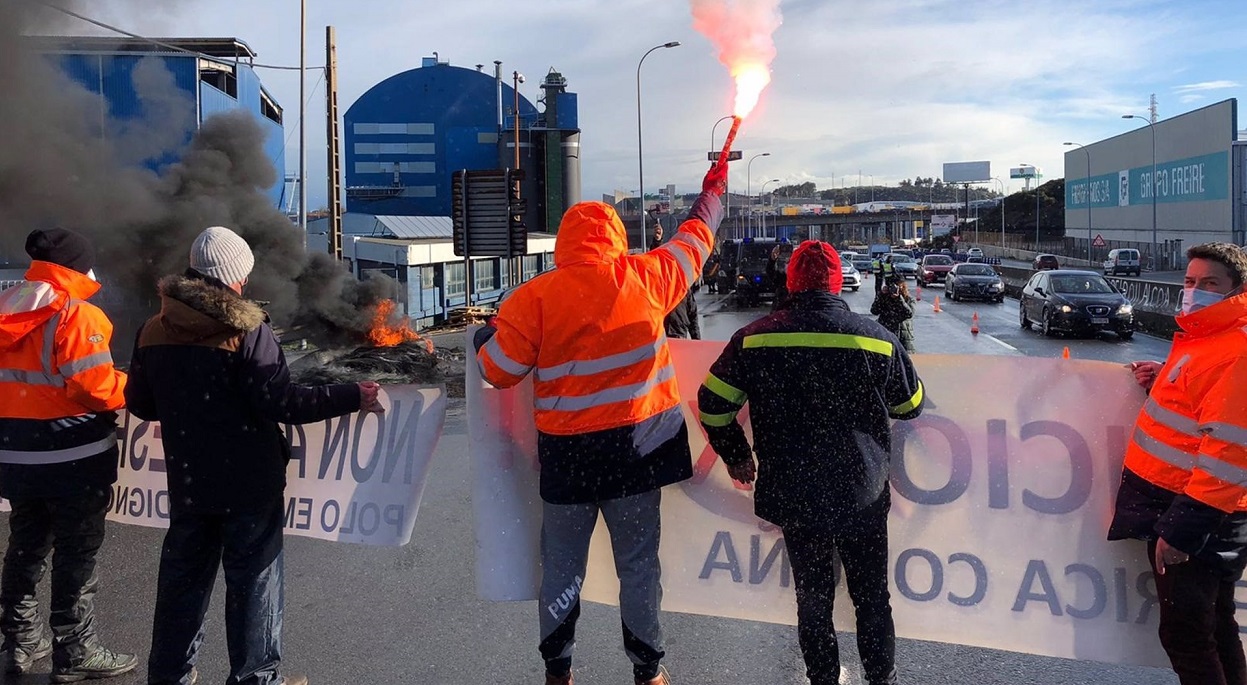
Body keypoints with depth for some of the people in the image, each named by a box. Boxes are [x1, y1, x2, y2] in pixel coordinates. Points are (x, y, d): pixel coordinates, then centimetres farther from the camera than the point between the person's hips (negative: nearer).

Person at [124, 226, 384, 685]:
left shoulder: (153, 331, 0)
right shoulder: (246, 330, -17)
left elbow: (140, 404, 9)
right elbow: (280, 402, -21)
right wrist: (353, 397, -16)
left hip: (187, 483, 5)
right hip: (248, 484, -5)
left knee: (183, 578, 17)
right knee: (253, 579, 7)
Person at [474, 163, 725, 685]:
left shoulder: (535, 298, -10)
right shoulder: (644, 278, -4)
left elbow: (496, 371, -5)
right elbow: (696, 238, 13)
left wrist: (483, 337, 18)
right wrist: (713, 188, 31)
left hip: (568, 452, -1)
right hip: (637, 445, 1)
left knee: (561, 565, 14)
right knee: (638, 563, 13)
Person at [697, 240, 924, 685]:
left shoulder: (755, 338, -7)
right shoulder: (876, 339, -10)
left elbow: (712, 406, 0)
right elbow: (911, 405, 6)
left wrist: (736, 456, 15)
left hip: (793, 495, 1)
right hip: (863, 494, -1)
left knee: (813, 596, 17)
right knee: (871, 596, 17)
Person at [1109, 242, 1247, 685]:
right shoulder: (1203, 338, 12)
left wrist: (1182, 530, -25)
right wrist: (1164, 383, 9)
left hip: (1196, 517, -10)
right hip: (1174, 503, 10)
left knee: (1184, 632, -3)